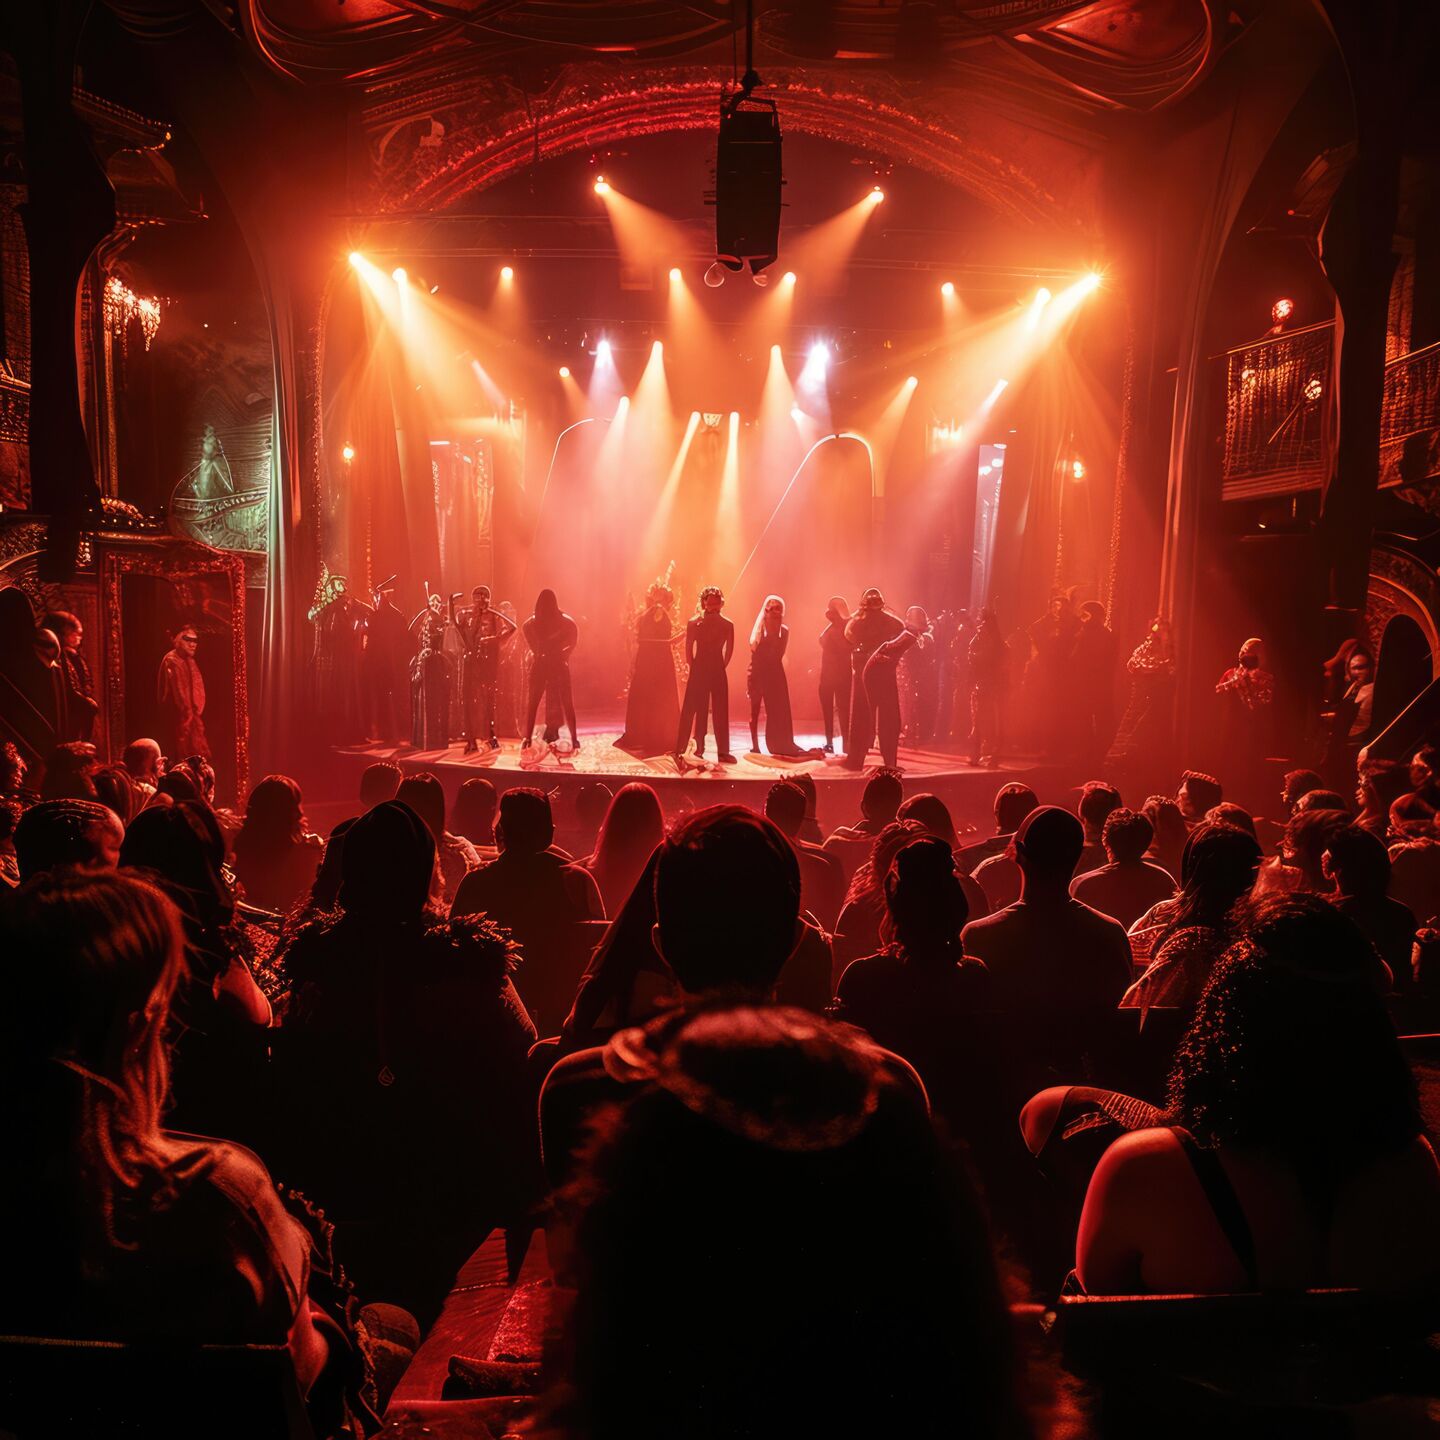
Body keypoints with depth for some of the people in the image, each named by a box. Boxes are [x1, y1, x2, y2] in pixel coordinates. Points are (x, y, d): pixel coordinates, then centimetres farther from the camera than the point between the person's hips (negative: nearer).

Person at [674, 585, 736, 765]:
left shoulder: (727, 625, 3)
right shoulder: (694, 623, -2)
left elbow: (729, 650, 7)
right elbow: (688, 648, -1)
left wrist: (722, 666, 6)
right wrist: (692, 667, 0)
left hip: (718, 671, 2)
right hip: (698, 670, -2)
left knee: (721, 711, 4)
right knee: (690, 710, -1)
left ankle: (723, 751, 9)